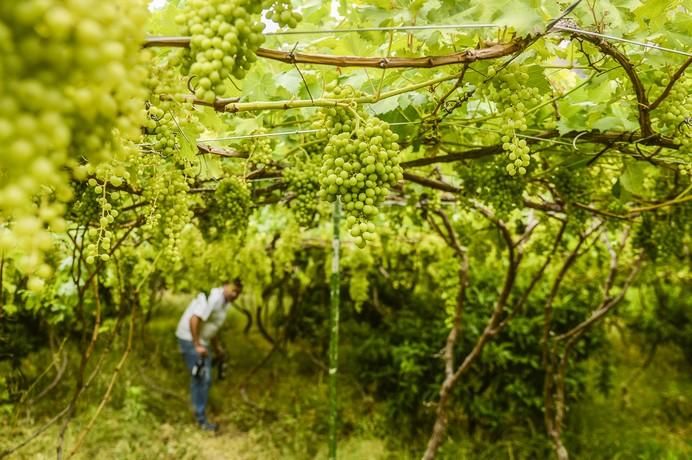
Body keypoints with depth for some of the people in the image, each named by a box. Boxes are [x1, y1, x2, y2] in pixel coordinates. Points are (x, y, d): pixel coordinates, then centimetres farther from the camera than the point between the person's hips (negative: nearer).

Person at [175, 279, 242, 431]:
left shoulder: (224, 303, 9)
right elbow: (194, 319, -31)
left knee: (205, 379, 13)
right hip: (190, 339, -10)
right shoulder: (213, 297, -22)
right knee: (201, 379, -7)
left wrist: (217, 348, 22)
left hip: (201, 341, 10)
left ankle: (200, 414, 25)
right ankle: (201, 419, 2)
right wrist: (197, 345, -27)